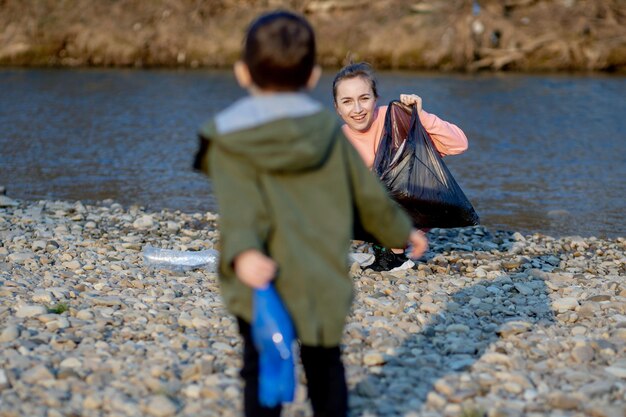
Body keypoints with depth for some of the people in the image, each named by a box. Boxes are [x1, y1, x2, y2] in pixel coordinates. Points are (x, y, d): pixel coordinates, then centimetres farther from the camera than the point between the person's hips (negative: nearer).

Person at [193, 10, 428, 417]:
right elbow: (369, 195, 12)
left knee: (261, 372, 4)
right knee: (324, 365, 20)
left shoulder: (230, 141, -5)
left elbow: (241, 207, -21)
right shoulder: (328, 129, 4)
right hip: (323, 280, 3)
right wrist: (402, 231, 26)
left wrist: (242, 252, -37)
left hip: (262, 280, -3)